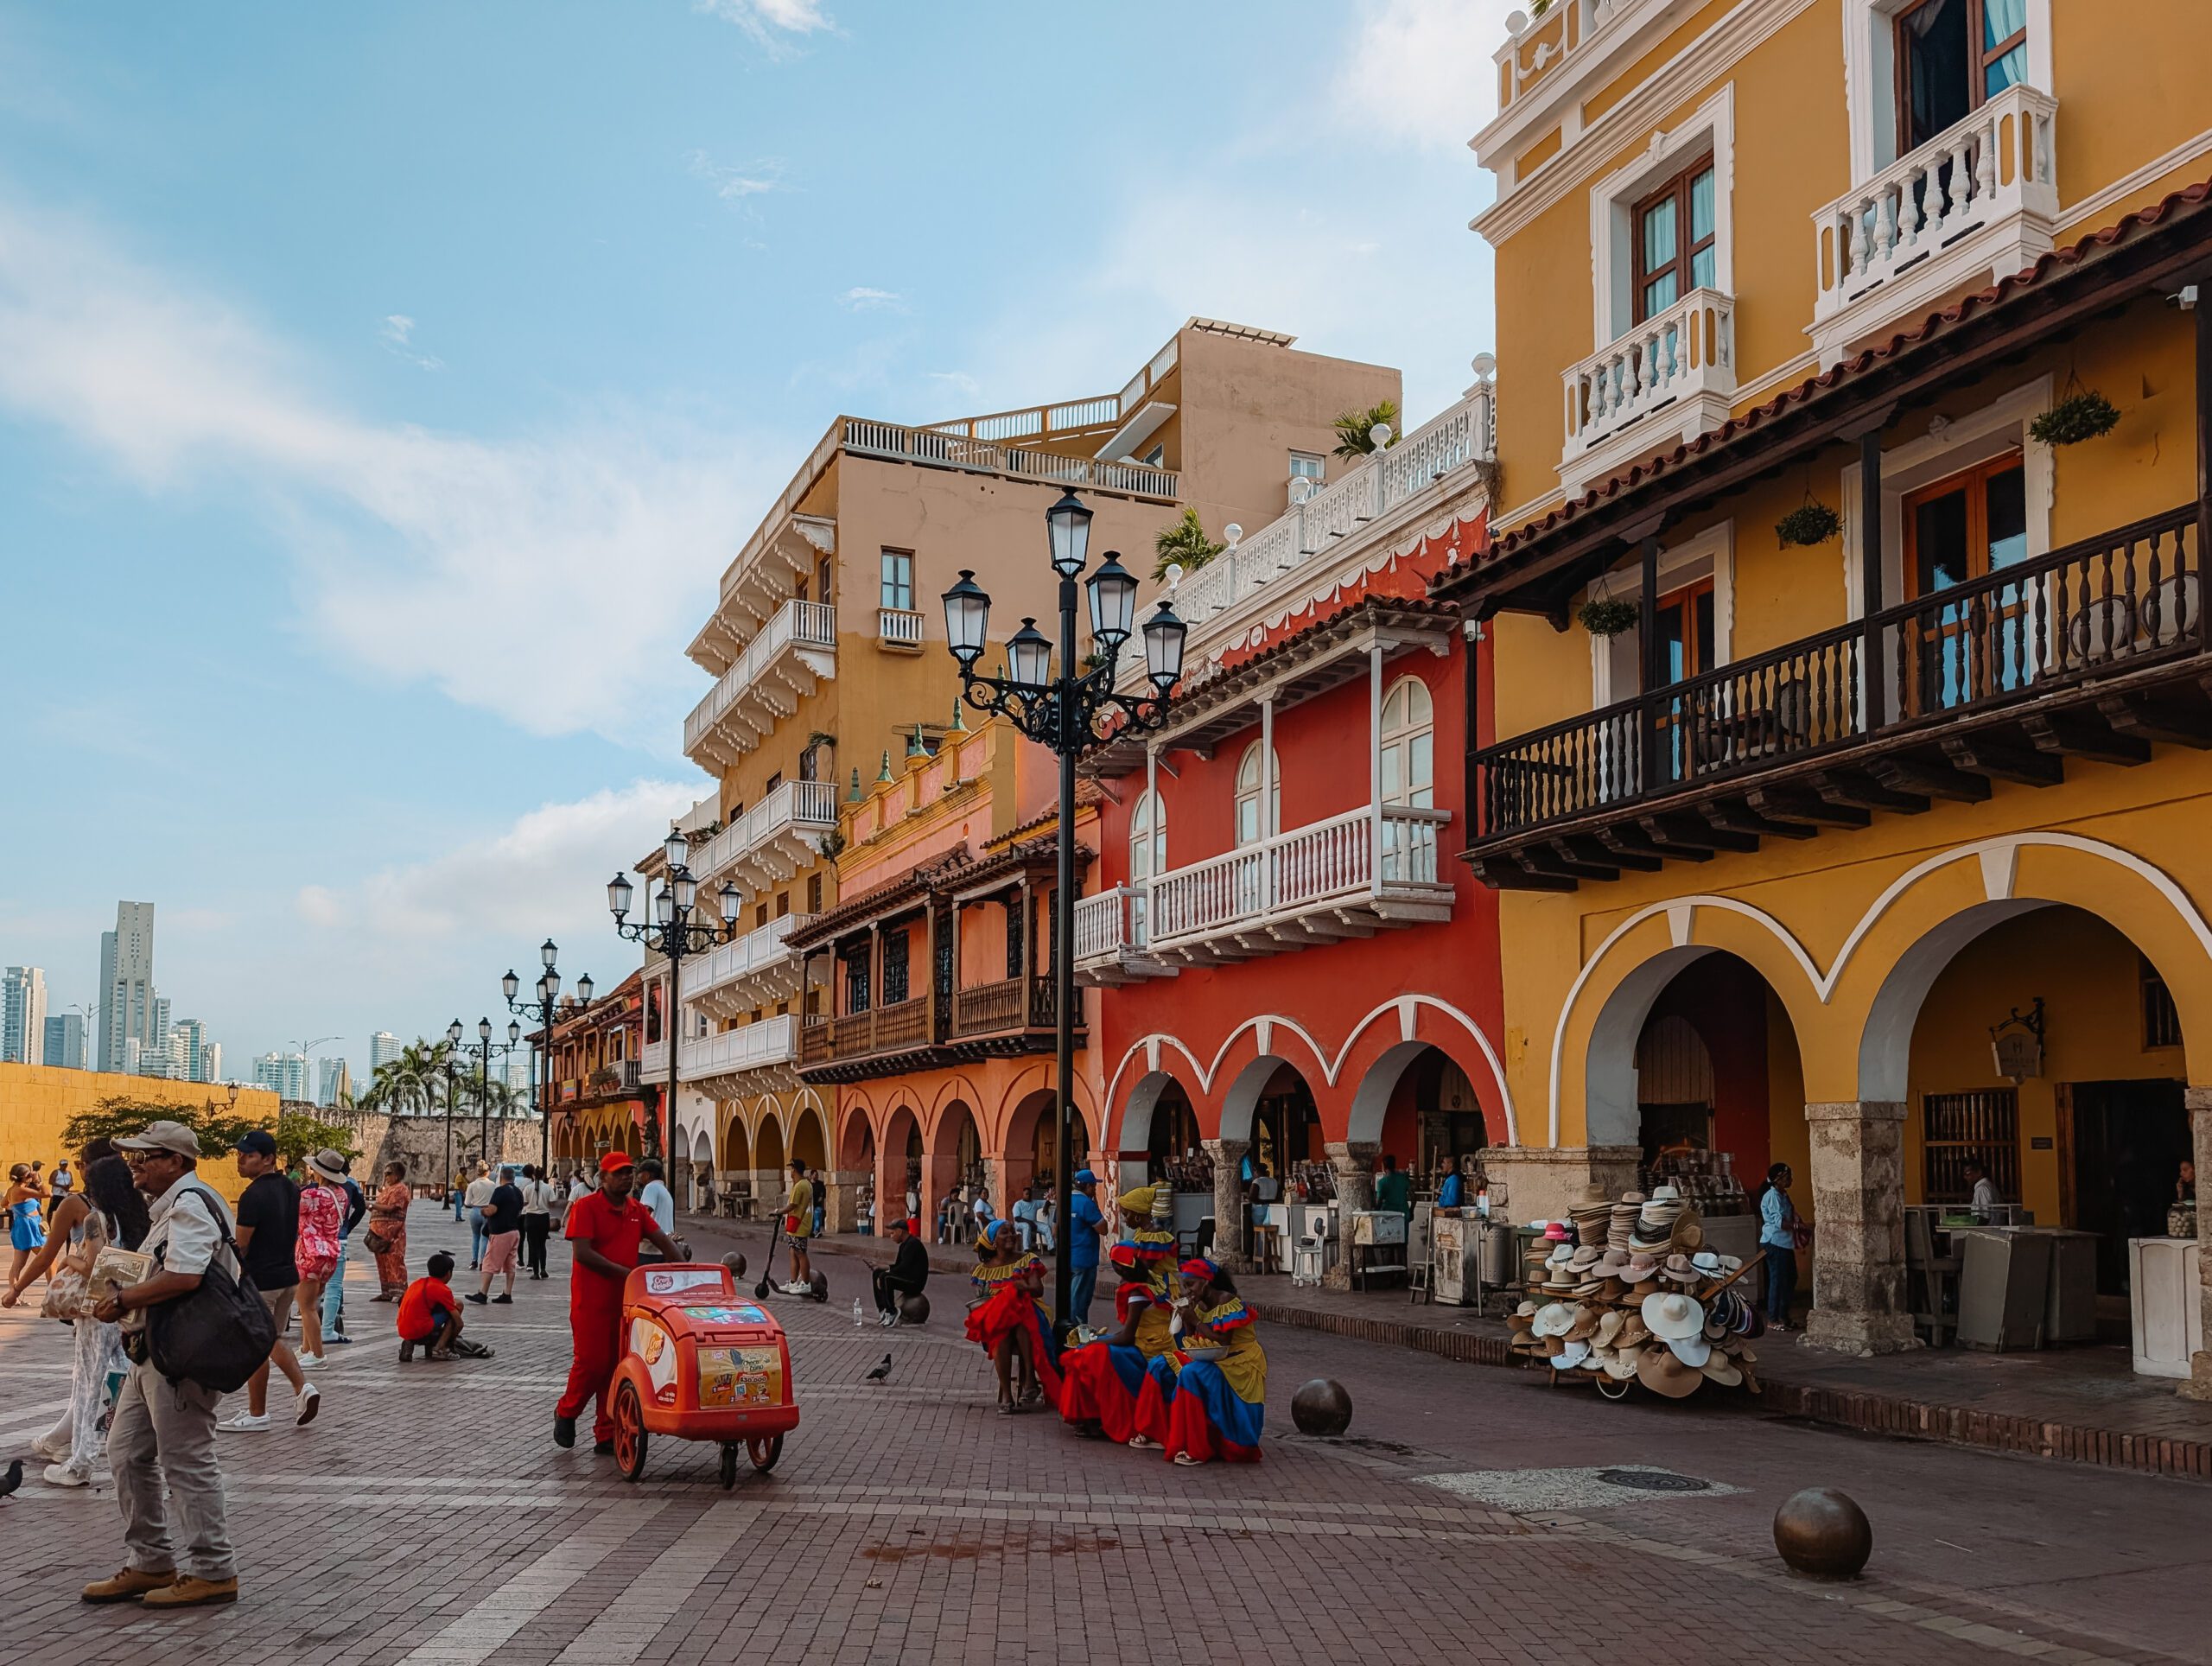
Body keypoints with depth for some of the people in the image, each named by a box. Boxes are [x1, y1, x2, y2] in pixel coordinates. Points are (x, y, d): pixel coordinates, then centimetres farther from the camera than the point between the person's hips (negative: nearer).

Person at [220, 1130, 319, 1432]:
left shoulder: (253, 1196, -19)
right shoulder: (288, 1189, 7)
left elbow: (240, 1247, -16)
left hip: (259, 1280, -8)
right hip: (288, 1275, 8)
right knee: (273, 1339, 21)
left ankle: (257, 1415, 13)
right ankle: (303, 1388, 5)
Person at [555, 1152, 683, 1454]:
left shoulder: (637, 1209, 12)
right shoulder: (586, 1206, -8)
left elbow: (662, 1240, 9)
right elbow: (582, 1253, -17)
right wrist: (624, 1272, -22)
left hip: (625, 1298, 6)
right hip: (592, 1298, -6)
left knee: (616, 1364, 6)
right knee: (591, 1361, -6)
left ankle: (606, 1436, 12)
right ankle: (566, 1412, 22)